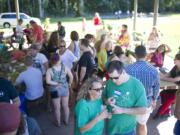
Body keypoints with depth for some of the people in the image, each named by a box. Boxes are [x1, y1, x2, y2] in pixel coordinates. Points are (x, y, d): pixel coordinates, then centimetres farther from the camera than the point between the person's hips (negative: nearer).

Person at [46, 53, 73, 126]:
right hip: (65, 89, 2)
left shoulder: (49, 70, -16)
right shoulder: (65, 68, -11)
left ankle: (58, 123, 31)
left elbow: (48, 81, -23)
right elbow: (71, 77, -7)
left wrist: (57, 84, -13)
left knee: (57, 108, 15)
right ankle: (66, 121, 37)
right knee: (65, 106, 20)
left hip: (55, 91, -2)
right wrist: (69, 84, 9)